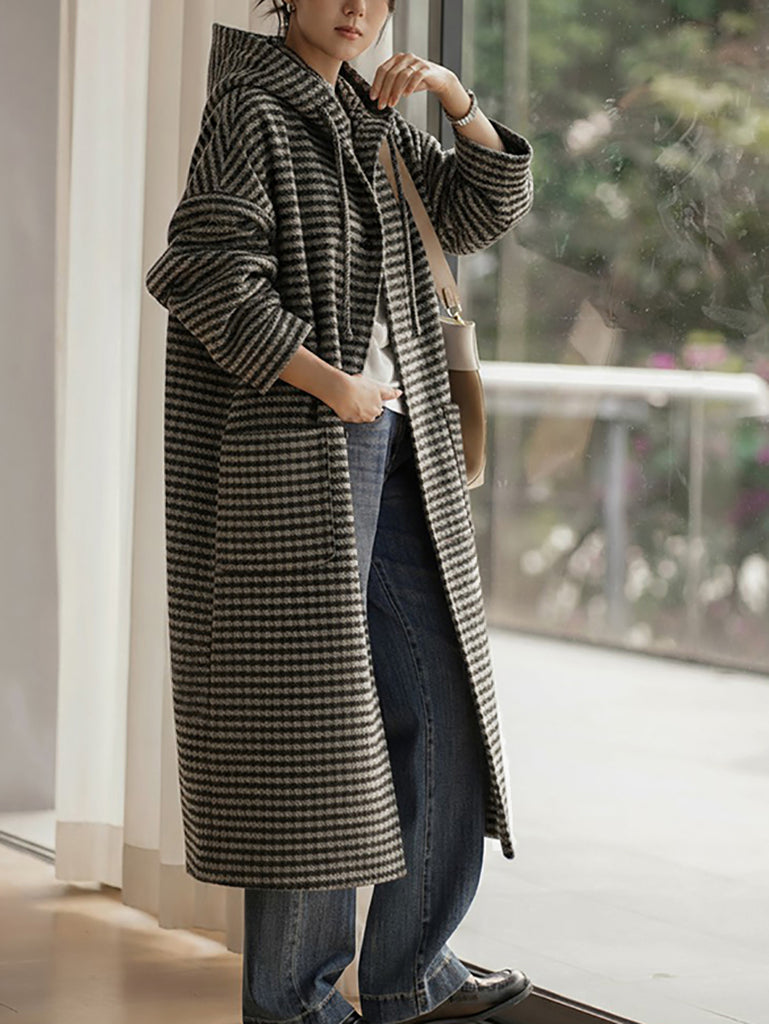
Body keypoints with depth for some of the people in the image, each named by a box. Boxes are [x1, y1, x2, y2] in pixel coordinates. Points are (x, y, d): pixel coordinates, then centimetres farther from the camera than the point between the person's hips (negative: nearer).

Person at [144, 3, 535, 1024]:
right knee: (306, 706, -4)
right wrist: (337, 386, -15)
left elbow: (487, 209, 16)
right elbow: (213, 279, -18)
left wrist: (453, 94, 2)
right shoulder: (252, 113, -8)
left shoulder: (373, 122, 16)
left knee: (437, 696, 8)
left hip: (390, 452, 8)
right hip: (292, 457, -8)